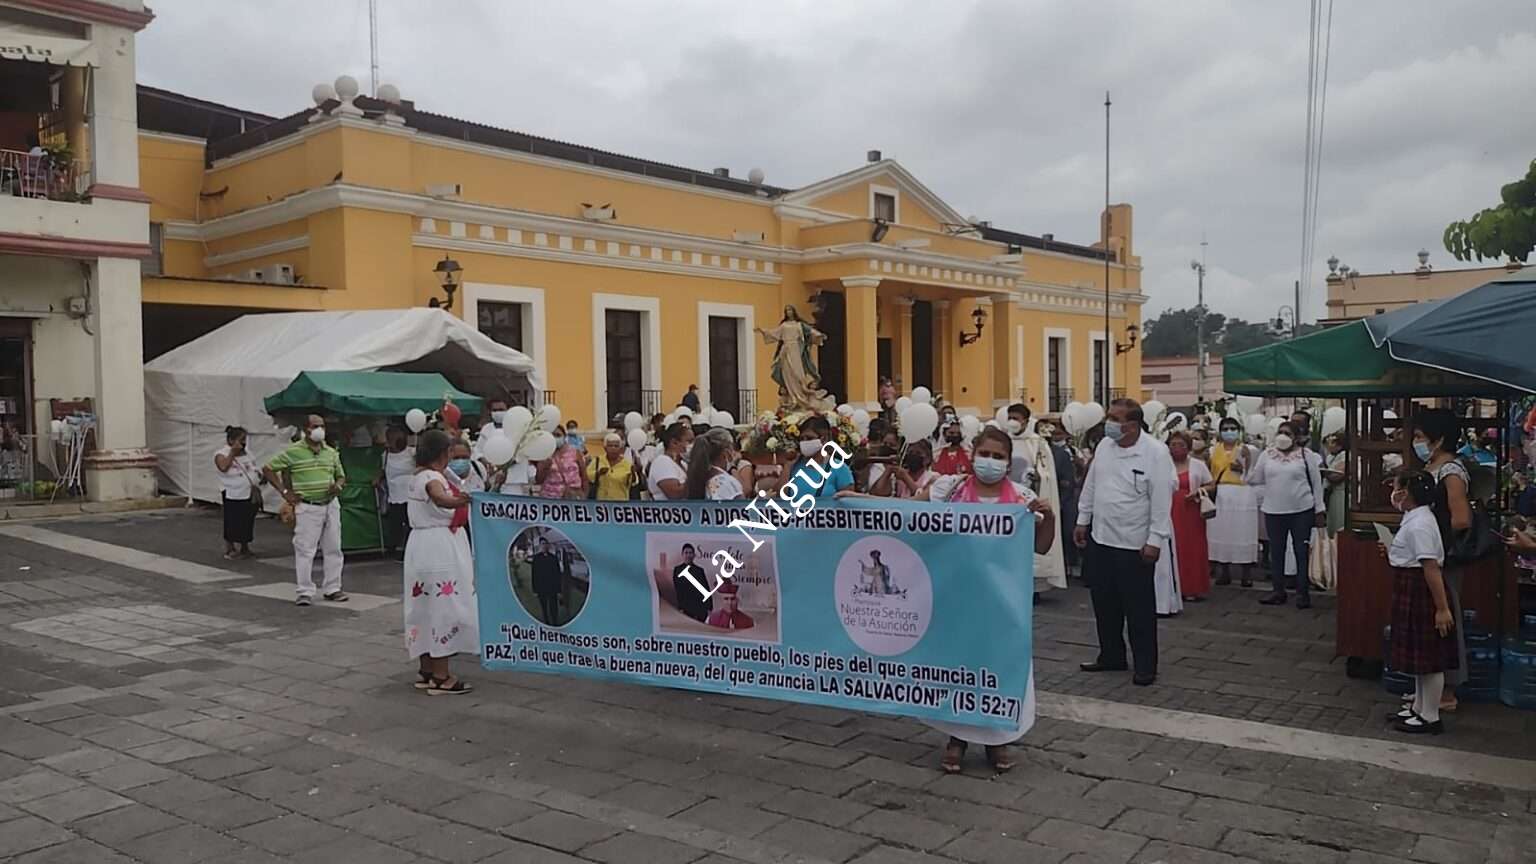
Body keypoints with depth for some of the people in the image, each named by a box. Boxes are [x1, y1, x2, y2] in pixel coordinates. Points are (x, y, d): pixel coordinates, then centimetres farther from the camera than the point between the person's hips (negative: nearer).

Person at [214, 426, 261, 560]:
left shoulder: (246, 453, 13)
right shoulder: (222, 454, -8)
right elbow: (223, 467, -28)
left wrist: (260, 477, 4)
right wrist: (233, 452, -22)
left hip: (251, 495, 7)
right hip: (233, 496, -6)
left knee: (247, 524, 13)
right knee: (232, 524, 1)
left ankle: (245, 549, 25)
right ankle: (229, 549, 14)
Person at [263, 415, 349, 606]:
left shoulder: (331, 452, 10)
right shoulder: (293, 452, -5)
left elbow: (341, 476, 21)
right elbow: (268, 469, -3)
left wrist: (338, 486, -3)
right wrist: (284, 492, -7)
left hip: (331, 505, 5)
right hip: (307, 507, -5)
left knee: (333, 548, 9)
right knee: (305, 549, -3)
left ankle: (332, 589, 19)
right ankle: (305, 592, 5)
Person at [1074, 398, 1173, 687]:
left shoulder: (1155, 453, -15)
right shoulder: (1104, 446, 4)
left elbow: (1161, 500, -15)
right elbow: (1090, 486, 13)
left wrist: (1155, 541, -16)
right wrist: (1082, 521, 14)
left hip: (1135, 544, -6)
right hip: (1100, 539, 6)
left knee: (1139, 608, 4)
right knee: (1104, 603, 14)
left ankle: (1145, 665, 16)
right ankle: (1111, 656, 29)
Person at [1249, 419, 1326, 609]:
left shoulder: (1306, 455, -2)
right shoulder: (1267, 455, 7)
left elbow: (1317, 483, 0)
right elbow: (1255, 479, 10)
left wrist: (1320, 510, -2)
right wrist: (1246, 463, -2)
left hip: (1301, 511, -3)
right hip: (1273, 511, 3)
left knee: (1302, 551, 2)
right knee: (1276, 552, 10)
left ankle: (1303, 593, 10)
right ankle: (1278, 591, 20)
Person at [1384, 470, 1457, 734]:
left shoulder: (1419, 525, -21)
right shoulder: (1415, 517, 10)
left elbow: (1431, 566, -24)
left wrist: (1442, 608, -24)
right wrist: (1391, 551, 9)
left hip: (1422, 593, -11)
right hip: (1411, 593, 11)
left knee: (1429, 656, 0)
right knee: (1420, 654, 19)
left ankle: (1430, 718, 9)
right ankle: (1418, 708, 30)